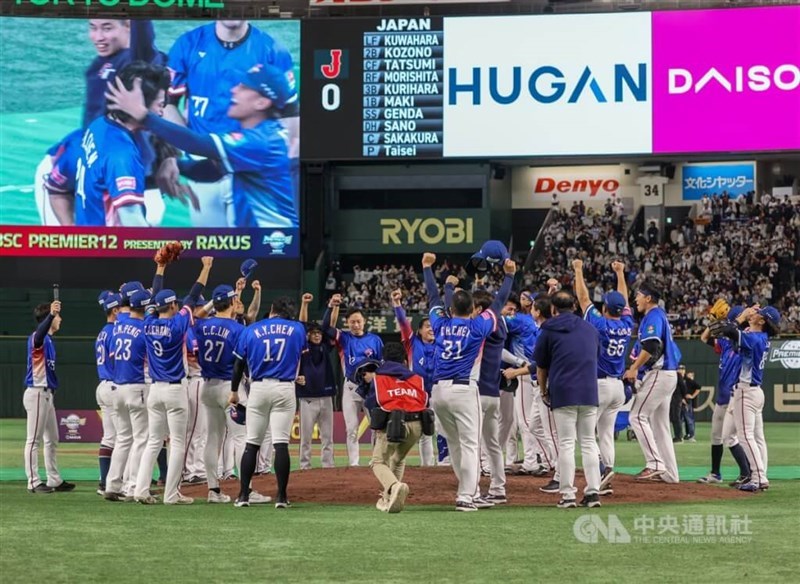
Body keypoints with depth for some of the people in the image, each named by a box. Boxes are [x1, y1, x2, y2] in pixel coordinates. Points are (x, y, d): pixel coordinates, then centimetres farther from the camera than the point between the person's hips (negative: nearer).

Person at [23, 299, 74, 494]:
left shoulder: (49, 340, 15)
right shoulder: (37, 338, -12)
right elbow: (40, 333, -39)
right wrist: (51, 314, -55)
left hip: (47, 394, 10)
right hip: (37, 393, -10)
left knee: (52, 439, 15)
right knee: (34, 439, -6)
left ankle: (54, 481, 21)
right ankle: (33, 482, -4)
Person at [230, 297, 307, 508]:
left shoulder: (251, 330, 5)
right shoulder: (297, 329, 6)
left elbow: (239, 363, 10)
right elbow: (302, 352, 25)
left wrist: (234, 391, 19)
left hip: (258, 387, 1)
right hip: (285, 389, -1)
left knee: (252, 443, 6)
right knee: (281, 443, -4)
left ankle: (243, 495, 5)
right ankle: (281, 496, -8)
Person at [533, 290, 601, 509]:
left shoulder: (549, 331, 4)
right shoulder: (591, 329, 14)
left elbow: (541, 367, 9)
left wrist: (544, 392, 22)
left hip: (563, 393, -3)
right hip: (589, 392, 3)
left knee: (566, 443, -1)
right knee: (588, 442, 8)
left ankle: (568, 495, -4)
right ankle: (593, 492, 4)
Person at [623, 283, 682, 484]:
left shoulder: (653, 316, -12)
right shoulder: (659, 315, 19)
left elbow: (651, 346, -24)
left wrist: (634, 368, -18)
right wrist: (637, 363, 17)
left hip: (659, 374, -10)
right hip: (667, 373, 10)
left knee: (638, 415, -11)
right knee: (660, 423, 12)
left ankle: (655, 463, -15)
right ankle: (669, 472, 12)